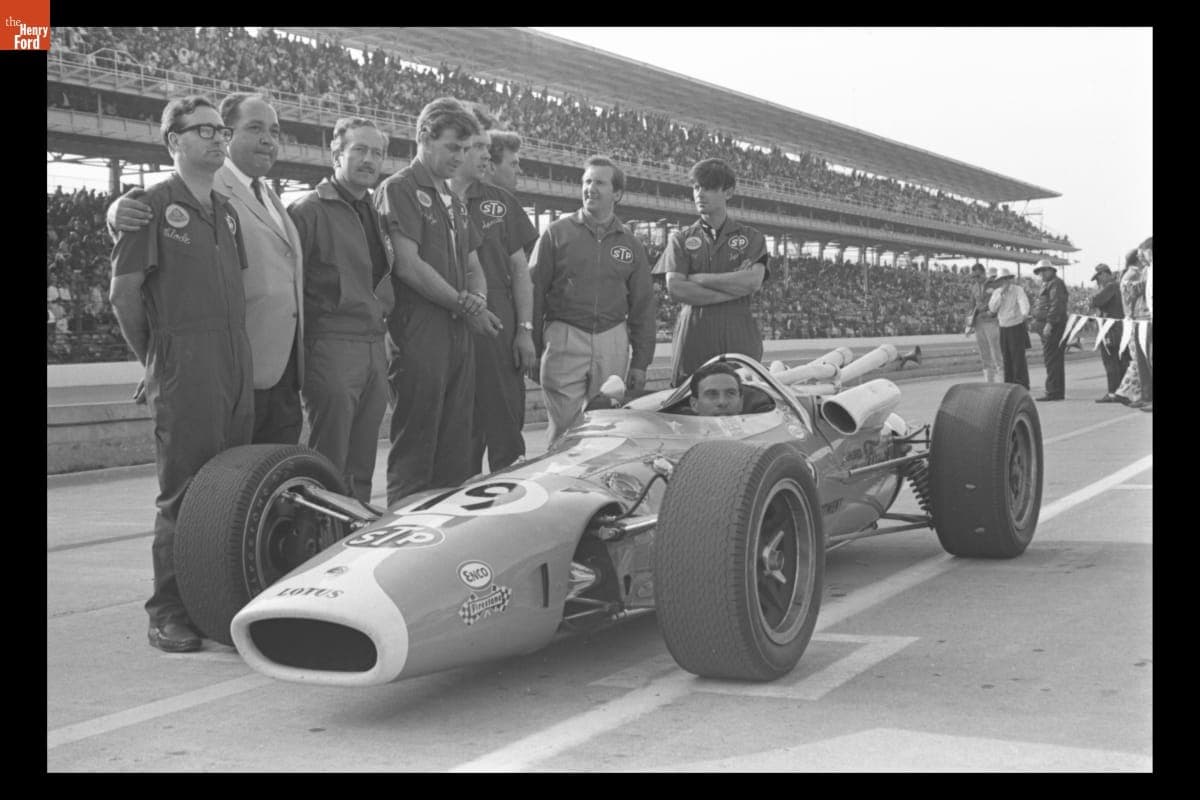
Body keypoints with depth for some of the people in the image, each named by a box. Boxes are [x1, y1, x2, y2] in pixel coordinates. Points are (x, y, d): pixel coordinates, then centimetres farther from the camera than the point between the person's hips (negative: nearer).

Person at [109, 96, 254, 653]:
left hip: (238, 364, 6)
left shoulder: (227, 212, 19)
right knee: (184, 491, -6)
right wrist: (155, 360, 3)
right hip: (184, 368, -6)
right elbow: (123, 293, -3)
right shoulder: (153, 205, -1)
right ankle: (169, 613, 0)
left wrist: (240, 352, 13)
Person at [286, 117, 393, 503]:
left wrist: (388, 345, 16)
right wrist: (298, 352, -14)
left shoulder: (376, 214, 19)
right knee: (329, 471, -6)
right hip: (332, 348, -7)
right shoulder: (309, 211, -5)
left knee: (361, 471, 11)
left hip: (374, 349, 7)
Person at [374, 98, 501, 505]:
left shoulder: (453, 201, 21)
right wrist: (466, 305, -10)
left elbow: (473, 265, 22)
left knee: (456, 450, 9)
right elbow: (408, 265, -13)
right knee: (414, 449, -5)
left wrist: (477, 300, -1)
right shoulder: (398, 189, -4)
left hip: (460, 333, 8)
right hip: (419, 334, -8)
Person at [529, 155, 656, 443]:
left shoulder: (631, 245, 12)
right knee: (564, 429, -6)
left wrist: (640, 362, 8)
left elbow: (642, 306, 14)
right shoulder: (557, 233, 4)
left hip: (613, 343, 3)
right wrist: (533, 352, -2)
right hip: (564, 339, -2)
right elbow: (535, 293, 2)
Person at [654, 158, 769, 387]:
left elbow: (754, 281, -6)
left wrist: (699, 278, -5)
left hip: (739, 336, 0)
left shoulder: (751, 237, 13)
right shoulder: (681, 239, 13)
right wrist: (735, 286, -5)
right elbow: (674, 289, -3)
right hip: (693, 337, 0)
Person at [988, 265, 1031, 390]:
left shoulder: (1018, 290, -11)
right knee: (1007, 358, 6)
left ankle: (1022, 386, -8)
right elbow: (992, 308, -7)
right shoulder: (996, 292, 5)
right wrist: (1001, 293, -17)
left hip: (1017, 327, -5)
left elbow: (1024, 303, -28)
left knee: (1018, 357, -9)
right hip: (1003, 328, 5)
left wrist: (1025, 313, -50)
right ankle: (1009, 385, 12)